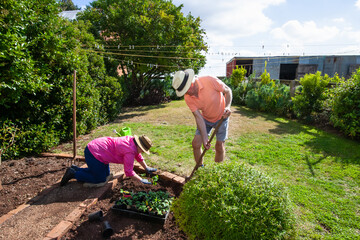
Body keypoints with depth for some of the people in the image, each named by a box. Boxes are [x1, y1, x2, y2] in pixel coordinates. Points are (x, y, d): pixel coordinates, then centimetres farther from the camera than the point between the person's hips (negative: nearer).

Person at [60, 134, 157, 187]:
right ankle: (73, 174, 9)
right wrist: (142, 181, -12)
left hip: (96, 146, 10)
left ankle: (76, 169, 26)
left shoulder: (132, 140, 2)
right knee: (101, 180, 2)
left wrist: (147, 168, 23)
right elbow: (129, 172, -21)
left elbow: (138, 156, 19)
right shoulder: (130, 151, -25)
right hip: (93, 153, -10)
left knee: (106, 174, 19)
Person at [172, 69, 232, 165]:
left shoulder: (210, 80, -30)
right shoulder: (188, 98, -18)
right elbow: (198, 117, -18)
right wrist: (205, 138, -23)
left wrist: (227, 106, -30)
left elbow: (228, 91, -14)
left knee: (219, 147, 0)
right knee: (196, 144, -3)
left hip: (221, 117, -3)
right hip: (206, 119, 3)